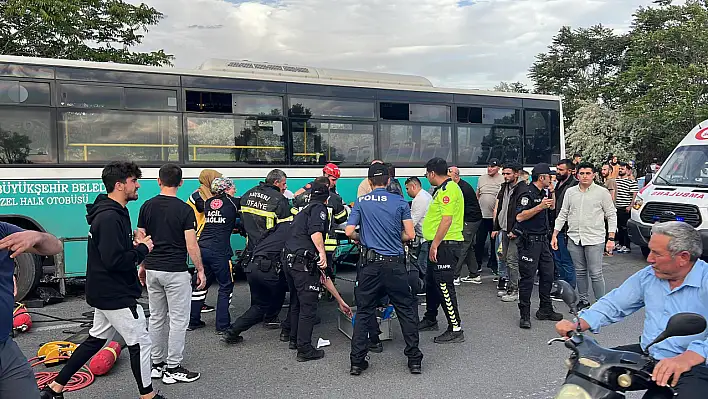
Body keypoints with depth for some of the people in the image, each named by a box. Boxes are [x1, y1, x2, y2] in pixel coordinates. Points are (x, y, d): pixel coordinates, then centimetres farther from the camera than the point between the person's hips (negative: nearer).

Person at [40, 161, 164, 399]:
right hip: (116, 295, -10)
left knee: (97, 339, 22)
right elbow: (114, 261, -29)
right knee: (140, 342, 2)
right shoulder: (110, 218, -24)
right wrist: (142, 249, -16)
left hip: (106, 292, 11)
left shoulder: (113, 213, 10)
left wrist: (135, 245, 4)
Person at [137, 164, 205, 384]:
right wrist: (200, 270, -2)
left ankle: (157, 364, 24)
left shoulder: (147, 206, 3)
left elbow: (140, 240, 6)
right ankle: (173, 368, 7)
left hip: (152, 270, 6)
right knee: (178, 320, 2)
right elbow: (191, 245, -13)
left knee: (156, 318, 15)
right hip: (176, 272, -6)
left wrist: (142, 266, 18)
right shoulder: (185, 209, -12)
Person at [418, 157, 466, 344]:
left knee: (444, 286, -8)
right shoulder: (442, 189, 17)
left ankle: (455, 329, -1)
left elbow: (447, 219, -24)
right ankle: (430, 320, 35)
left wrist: (435, 244, -23)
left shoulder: (449, 189, -16)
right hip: (440, 244, 11)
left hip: (446, 244, -11)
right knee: (431, 282, 20)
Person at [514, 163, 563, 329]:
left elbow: (551, 207, 34)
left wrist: (552, 191, 21)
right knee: (527, 277, -4)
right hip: (529, 241, -9)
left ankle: (546, 309, 26)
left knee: (547, 275, 13)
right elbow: (519, 216, -24)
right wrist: (540, 206, -27)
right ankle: (525, 315, 3)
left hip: (542, 240, 9)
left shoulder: (542, 193, 16)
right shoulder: (528, 194, -13)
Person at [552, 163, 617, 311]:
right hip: (574, 238, 4)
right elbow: (562, 215, 13)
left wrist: (611, 238, -6)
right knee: (580, 272, 12)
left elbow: (611, 216, 1)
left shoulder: (602, 192, 0)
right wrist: (554, 235, 8)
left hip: (594, 239, -4)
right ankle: (583, 300, 24)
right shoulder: (570, 192, 9)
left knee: (596, 274, -5)